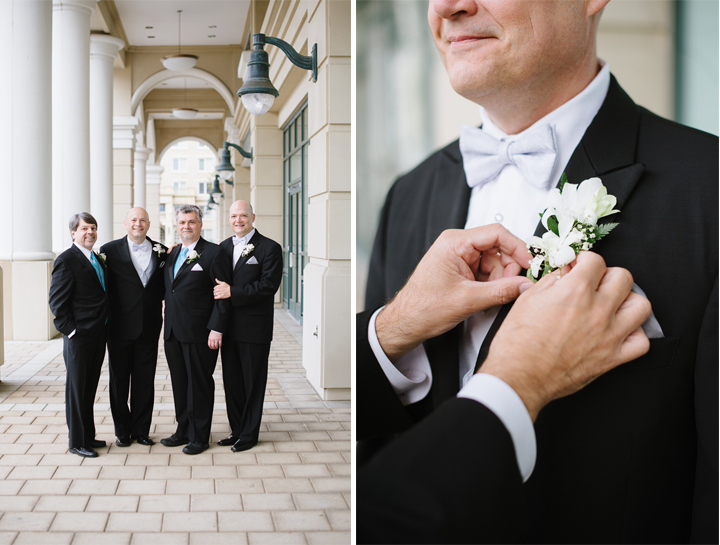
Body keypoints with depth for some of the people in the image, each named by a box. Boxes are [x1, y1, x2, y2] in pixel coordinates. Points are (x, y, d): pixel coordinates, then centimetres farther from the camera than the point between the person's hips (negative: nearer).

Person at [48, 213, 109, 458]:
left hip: (98, 336, 8)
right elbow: (57, 302, -14)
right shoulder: (66, 260, -11)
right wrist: (71, 331, -16)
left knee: (90, 389, 16)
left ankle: (88, 436, 26)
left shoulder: (99, 260, 13)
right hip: (79, 337, -8)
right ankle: (77, 441, 12)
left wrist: (106, 329, 11)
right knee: (76, 389, 3)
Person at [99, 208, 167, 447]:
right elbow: (103, 288, -5)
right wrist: (106, 322, -9)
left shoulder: (161, 252, 5)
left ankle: (141, 430, 21)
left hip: (149, 328, 2)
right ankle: (123, 431, 21)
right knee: (119, 382, 8)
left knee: (145, 382, 9)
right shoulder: (110, 251, -2)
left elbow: (164, 288, 11)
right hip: (120, 328, -2)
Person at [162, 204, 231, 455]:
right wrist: (167, 325, 11)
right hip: (173, 331, 7)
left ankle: (199, 436, 13)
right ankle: (183, 430, 27)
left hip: (199, 332, -7)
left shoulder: (214, 253, -7)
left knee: (200, 384, 3)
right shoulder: (172, 253, 14)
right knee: (179, 383, 14)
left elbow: (223, 294, -11)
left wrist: (216, 329, -17)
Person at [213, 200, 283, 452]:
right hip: (229, 326, 6)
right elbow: (217, 281, 15)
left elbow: (269, 285, -17)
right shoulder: (224, 247, 11)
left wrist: (232, 292, -21)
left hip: (254, 328, -5)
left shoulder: (270, 248, -7)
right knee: (231, 381, 12)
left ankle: (249, 434, 15)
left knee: (253, 383, 4)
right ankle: (236, 430, 25)